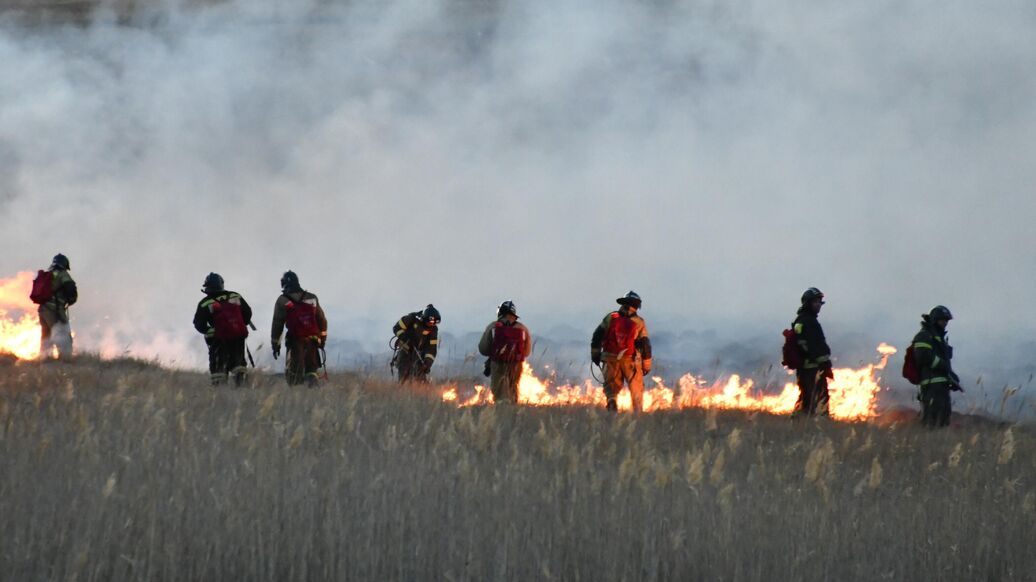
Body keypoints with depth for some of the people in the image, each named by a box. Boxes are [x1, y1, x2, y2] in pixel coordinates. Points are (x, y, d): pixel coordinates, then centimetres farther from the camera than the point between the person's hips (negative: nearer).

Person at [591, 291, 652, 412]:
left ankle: (611, 401, -18)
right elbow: (645, 344, 0)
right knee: (636, 389, 13)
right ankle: (638, 414, 13)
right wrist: (647, 365, 8)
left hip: (611, 358, 1)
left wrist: (595, 353, 12)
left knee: (611, 386, 10)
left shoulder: (611, 318, 2)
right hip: (631, 360, -1)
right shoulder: (639, 323, -2)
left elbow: (597, 336, 2)